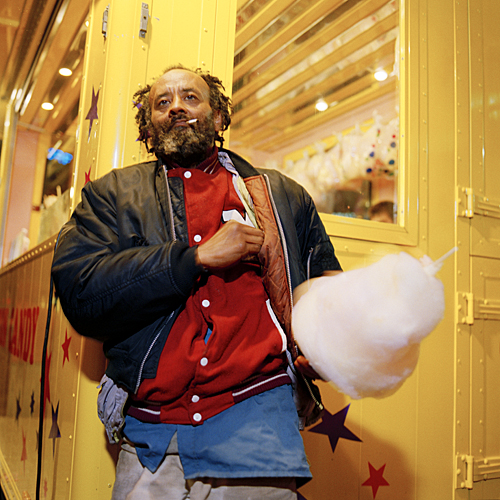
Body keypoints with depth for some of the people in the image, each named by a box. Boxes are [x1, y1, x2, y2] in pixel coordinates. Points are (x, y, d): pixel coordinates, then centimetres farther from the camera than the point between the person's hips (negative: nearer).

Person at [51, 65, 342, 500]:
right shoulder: (112, 195, 10)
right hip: (149, 434, 1)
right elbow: (78, 291, -5)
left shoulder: (282, 196, 13)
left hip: (255, 418, 1)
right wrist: (198, 257, -11)